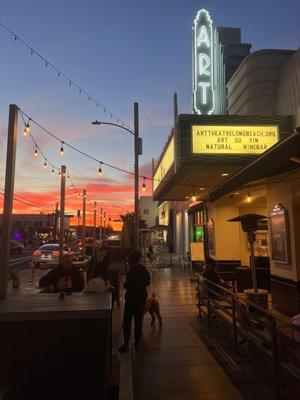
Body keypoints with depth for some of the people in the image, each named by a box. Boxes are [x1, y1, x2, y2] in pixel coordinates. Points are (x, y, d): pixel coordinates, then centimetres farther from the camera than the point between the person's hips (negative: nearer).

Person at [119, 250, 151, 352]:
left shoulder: (131, 271, -20)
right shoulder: (144, 269, 2)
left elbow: (126, 285, -19)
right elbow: (148, 282, 12)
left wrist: (124, 284, 1)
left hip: (131, 298, -7)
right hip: (142, 297, 7)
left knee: (127, 321, 2)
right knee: (138, 320, 16)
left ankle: (126, 344, 3)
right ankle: (137, 341, 25)